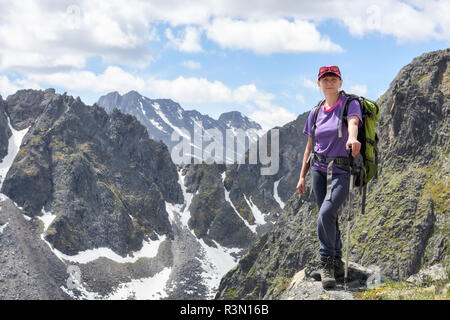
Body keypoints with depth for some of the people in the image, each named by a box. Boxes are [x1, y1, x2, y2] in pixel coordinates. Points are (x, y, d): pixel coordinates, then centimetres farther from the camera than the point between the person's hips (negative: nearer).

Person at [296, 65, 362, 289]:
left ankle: (326, 263, -8)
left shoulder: (350, 104, -5)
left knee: (326, 214, -23)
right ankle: (336, 264, 24)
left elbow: (353, 123, -29)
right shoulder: (315, 113, 9)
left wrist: (352, 138, -52)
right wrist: (302, 177, 11)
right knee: (329, 218, 9)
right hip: (319, 170, 5)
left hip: (342, 171, -5)